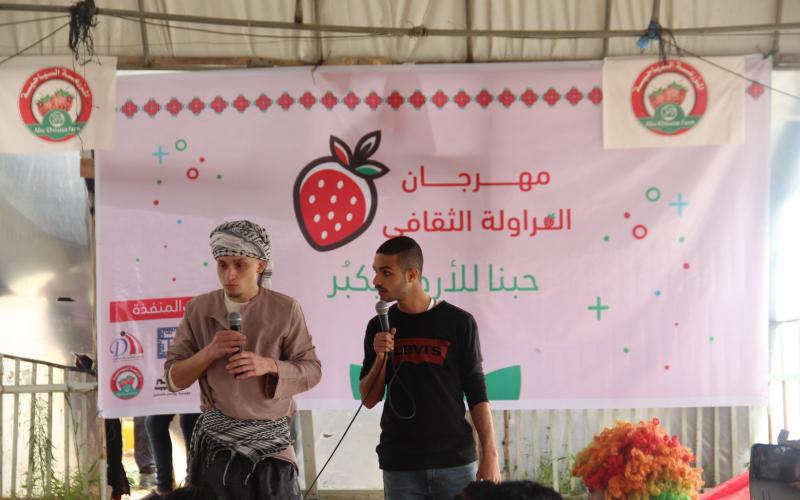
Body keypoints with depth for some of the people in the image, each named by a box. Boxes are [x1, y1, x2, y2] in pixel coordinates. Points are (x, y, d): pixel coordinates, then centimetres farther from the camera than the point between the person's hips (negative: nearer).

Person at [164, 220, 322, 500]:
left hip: (270, 441, -2)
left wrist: (269, 366, -20)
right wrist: (208, 353, -16)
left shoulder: (285, 309, -5)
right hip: (214, 441, 2)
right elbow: (173, 378, 1)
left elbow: (312, 370, -2)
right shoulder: (199, 310, 1)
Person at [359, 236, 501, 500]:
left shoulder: (458, 322, -2)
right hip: (400, 465, 2)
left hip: (456, 461, -2)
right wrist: (380, 357, -9)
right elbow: (369, 400, 8)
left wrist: (490, 455, -5)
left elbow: (476, 394, 1)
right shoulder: (379, 327, 5)